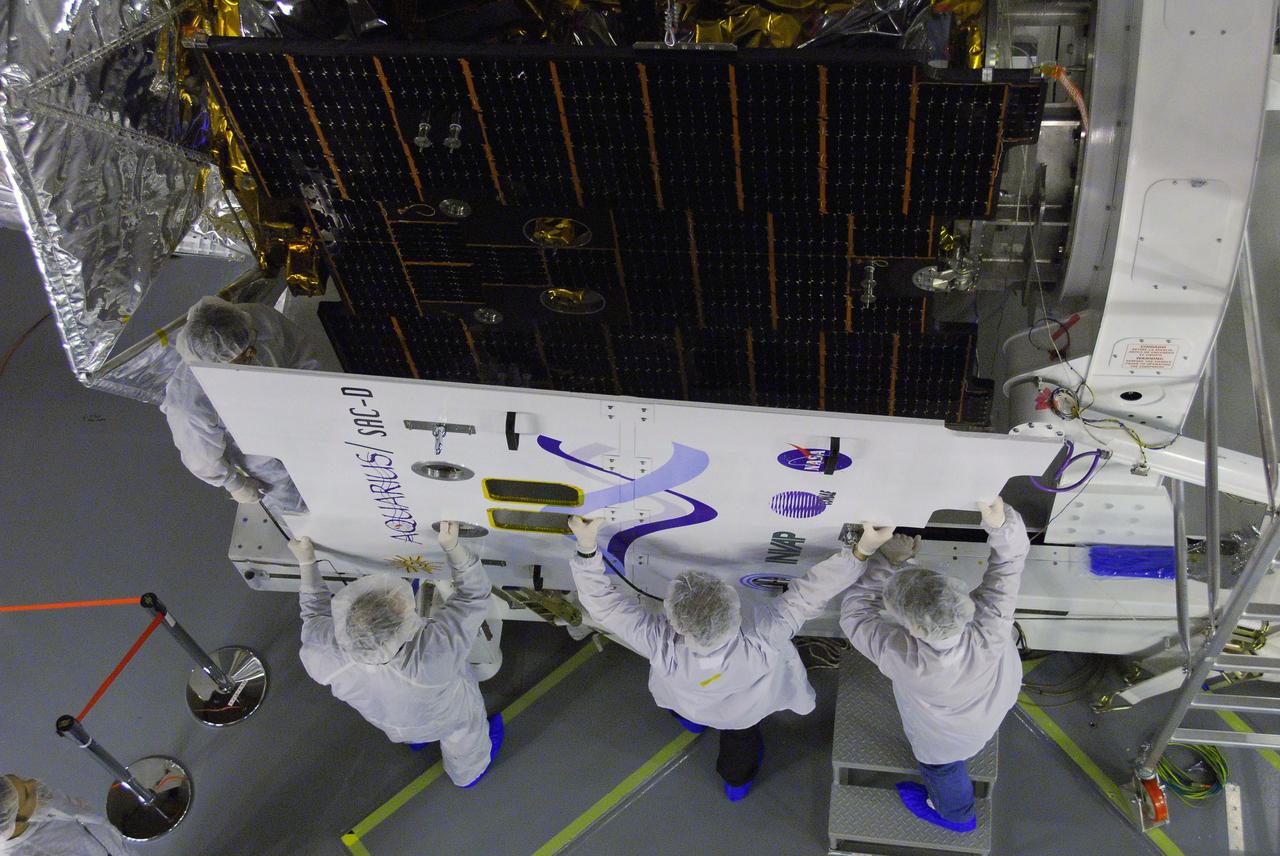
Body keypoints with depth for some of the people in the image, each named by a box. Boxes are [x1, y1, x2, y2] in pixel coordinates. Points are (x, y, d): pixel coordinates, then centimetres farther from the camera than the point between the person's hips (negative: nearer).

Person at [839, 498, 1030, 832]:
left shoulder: (905, 660, -51)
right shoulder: (990, 623, -44)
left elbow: (854, 614, -36)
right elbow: (1011, 554, -33)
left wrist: (886, 560, -32)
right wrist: (1000, 522, -52)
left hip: (948, 736, -3)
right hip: (1001, 696, 3)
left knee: (941, 765, 33)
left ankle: (955, 813, 66)